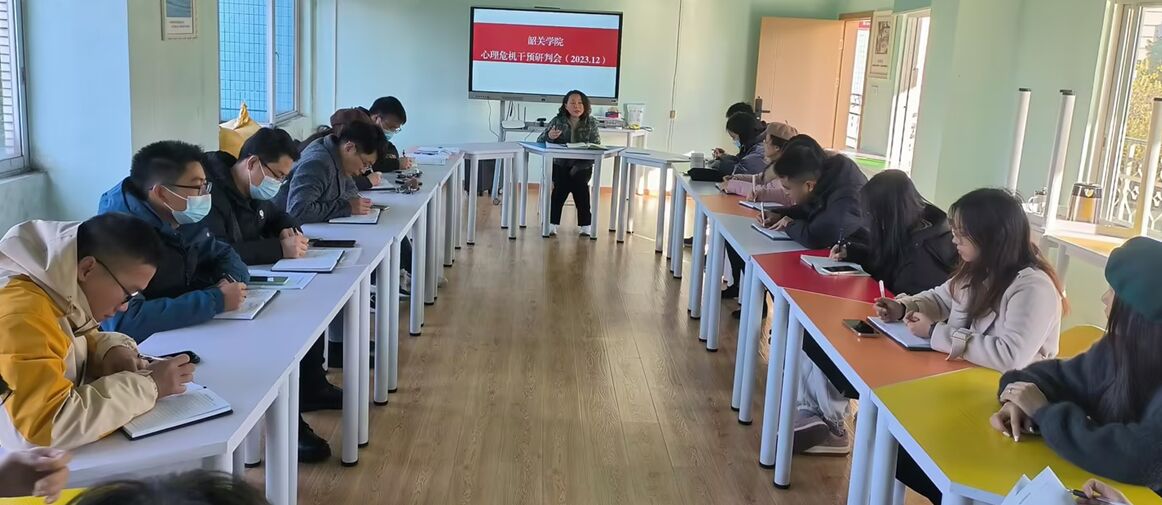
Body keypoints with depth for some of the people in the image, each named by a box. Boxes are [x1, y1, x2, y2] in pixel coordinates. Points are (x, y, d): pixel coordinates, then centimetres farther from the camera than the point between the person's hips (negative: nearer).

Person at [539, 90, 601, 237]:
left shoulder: (591, 123, 2)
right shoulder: (558, 121, 2)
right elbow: (539, 141, 1)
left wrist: (578, 166, -19)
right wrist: (549, 136, -24)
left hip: (582, 165, 0)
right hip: (560, 164, 0)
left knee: (579, 183, -26)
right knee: (562, 184, -26)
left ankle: (586, 224, -18)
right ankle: (552, 222, -21)